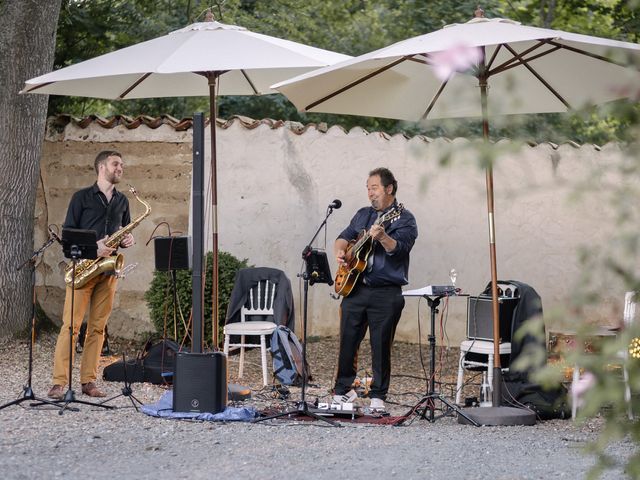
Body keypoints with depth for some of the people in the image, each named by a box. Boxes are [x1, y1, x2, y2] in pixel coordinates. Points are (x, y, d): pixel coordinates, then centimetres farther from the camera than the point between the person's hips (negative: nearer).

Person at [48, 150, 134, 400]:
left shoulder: (122, 201, 15)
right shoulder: (82, 197, 1)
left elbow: (125, 232, 24)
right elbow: (68, 232, -2)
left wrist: (128, 240, 0)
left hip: (109, 269, 5)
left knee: (98, 327, 4)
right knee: (71, 325, -9)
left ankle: (88, 381, 8)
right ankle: (59, 383, -10)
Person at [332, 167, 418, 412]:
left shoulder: (404, 219, -1)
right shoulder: (362, 215, 19)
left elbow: (399, 249, -16)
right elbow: (344, 237, 15)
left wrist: (382, 237, -35)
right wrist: (340, 251, -7)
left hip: (386, 293, -5)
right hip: (354, 288, 5)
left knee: (381, 345, -2)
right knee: (347, 340, 5)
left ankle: (378, 396, 6)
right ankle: (343, 390, 16)